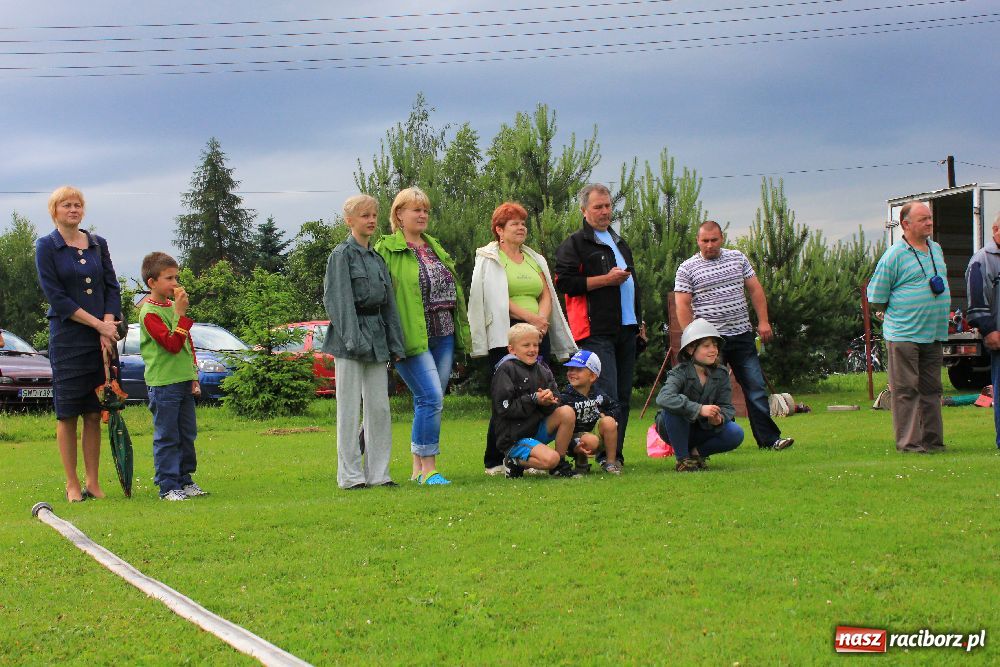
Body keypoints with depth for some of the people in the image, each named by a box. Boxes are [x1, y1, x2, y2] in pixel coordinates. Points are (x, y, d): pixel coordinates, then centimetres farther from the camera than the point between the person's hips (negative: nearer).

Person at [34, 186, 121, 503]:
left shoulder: (98, 244, 11)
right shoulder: (46, 247, -2)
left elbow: (112, 287, 9)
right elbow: (56, 297, -8)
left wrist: (108, 326, -7)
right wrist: (97, 324, -13)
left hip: (102, 339, 4)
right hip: (67, 341, -4)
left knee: (94, 413, 6)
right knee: (68, 414, 0)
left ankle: (92, 482, 12)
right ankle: (72, 485, 8)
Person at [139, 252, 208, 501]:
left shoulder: (174, 306, 14)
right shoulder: (149, 312, -13)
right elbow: (172, 344, -22)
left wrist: (194, 376, 17)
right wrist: (181, 314, -23)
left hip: (183, 382, 8)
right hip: (163, 384, -8)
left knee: (187, 434, 14)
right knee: (167, 438, -3)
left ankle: (185, 480, 24)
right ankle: (168, 487, 3)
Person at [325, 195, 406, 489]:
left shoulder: (378, 257, 16)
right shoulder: (342, 254, -4)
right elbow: (339, 299, -12)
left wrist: (395, 343, 10)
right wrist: (353, 338, -20)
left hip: (376, 334, 6)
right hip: (350, 335, -6)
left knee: (379, 407, 6)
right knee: (350, 408, -2)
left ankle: (378, 472, 12)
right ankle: (350, 475, 3)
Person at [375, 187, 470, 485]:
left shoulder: (436, 248, 18)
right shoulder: (387, 250, -5)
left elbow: (454, 290, 21)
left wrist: (462, 331, 16)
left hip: (443, 336, 7)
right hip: (412, 337, -7)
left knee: (427, 402, 9)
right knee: (432, 398, -15)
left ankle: (418, 468, 16)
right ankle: (428, 469, -7)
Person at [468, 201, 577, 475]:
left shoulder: (535, 260, 22)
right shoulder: (489, 259, 3)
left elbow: (547, 295, 15)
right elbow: (497, 299, -8)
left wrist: (542, 319, -5)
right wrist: (530, 317, -13)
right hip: (505, 334, -6)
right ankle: (495, 461, -2)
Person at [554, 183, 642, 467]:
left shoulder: (620, 242, 24)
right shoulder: (574, 244, -1)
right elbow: (564, 282, -13)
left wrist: (639, 320, 26)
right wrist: (606, 279, -14)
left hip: (626, 328, 8)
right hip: (596, 330, -8)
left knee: (623, 398, 7)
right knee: (607, 396, -15)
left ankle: (617, 454, 11)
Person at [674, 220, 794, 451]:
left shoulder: (738, 258, 10)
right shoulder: (687, 269, -1)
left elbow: (755, 289, 13)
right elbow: (682, 306, -4)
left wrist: (763, 321, 4)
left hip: (742, 335, 3)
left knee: (756, 388, 1)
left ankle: (768, 439, 4)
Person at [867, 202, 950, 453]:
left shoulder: (937, 249, 13)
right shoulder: (894, 255, -9)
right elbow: (876, 298, -5)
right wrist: (901, 310, -4)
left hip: (933, 334, 7)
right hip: (903, 335, -7)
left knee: (931, 389, 10)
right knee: (906, 390, -3)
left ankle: (932, 440, 17)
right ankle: (909, 442, 0)